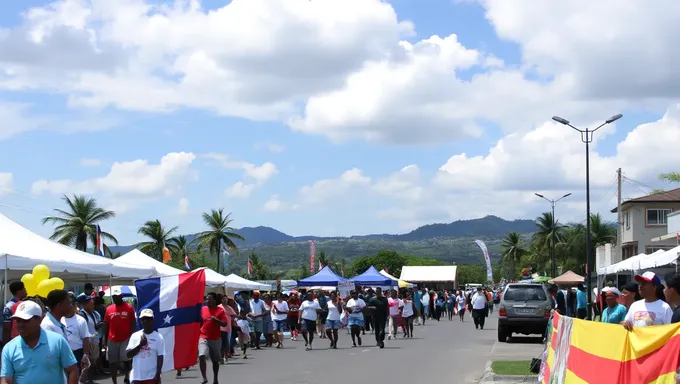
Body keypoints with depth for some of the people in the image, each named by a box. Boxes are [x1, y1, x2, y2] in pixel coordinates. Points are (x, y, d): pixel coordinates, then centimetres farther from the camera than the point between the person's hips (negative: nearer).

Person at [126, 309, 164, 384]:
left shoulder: (158, 337, -3)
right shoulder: (135, 336, 5)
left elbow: (160, 357, -5)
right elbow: (128, 354, -1)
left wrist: (157, 375, -12)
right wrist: (140, 345, -14)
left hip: (152, 377, -3)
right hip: (136, 376, 3)